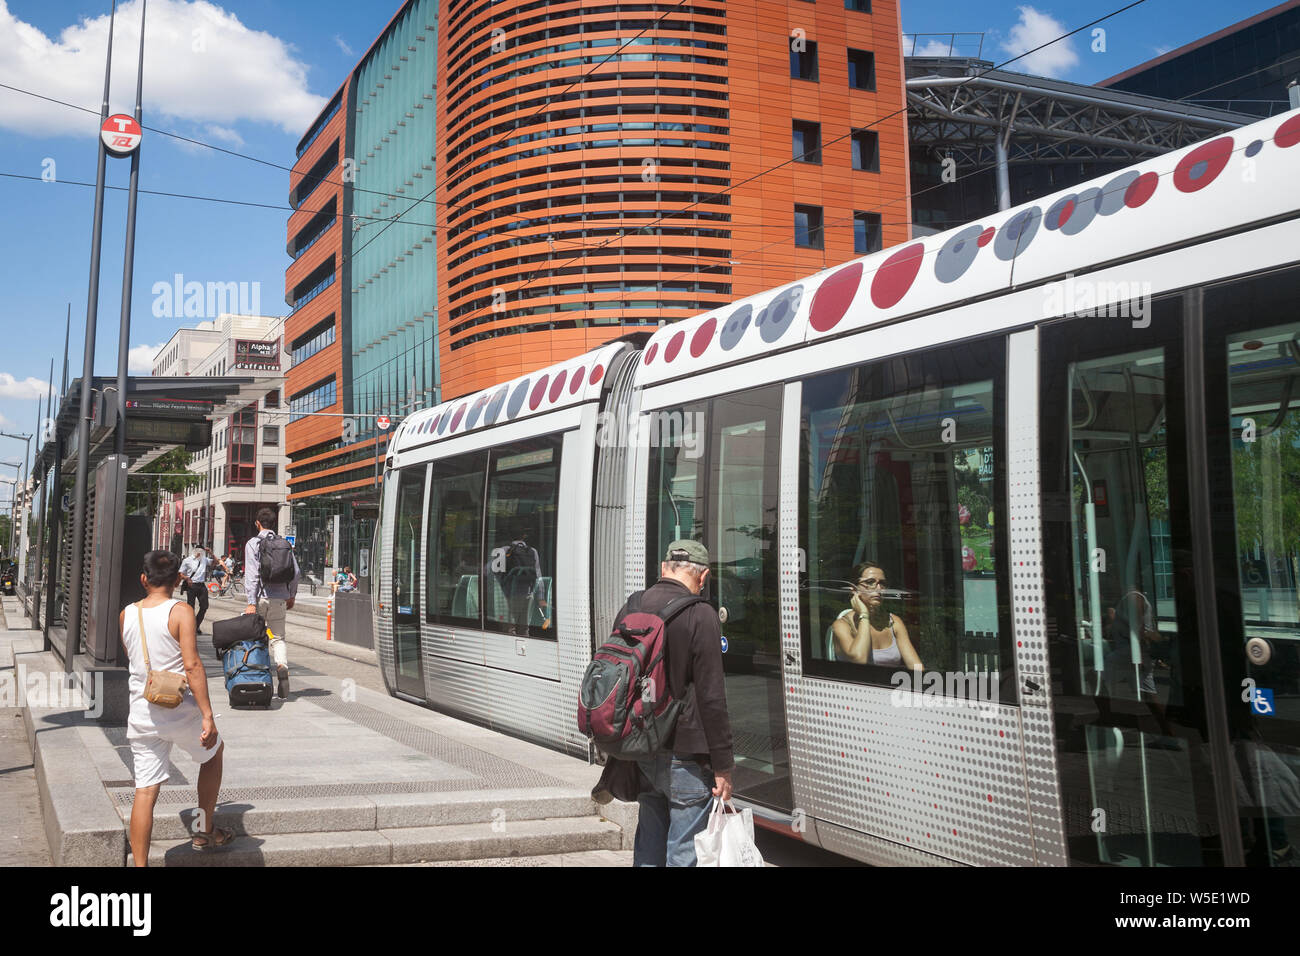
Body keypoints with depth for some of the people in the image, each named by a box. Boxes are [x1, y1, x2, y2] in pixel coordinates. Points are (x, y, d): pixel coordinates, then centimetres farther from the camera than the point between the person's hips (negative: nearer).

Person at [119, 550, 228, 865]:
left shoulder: (126, 615, 5)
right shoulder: (181, 611, -11)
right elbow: (192, 665, -18)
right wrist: (207, 715, -18)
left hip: (141, 716, 4)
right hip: (179, 711, -4)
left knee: (145, 791, 6)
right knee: (214, 752, 24)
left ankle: (140, 865, 5)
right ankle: (204, 832, 30)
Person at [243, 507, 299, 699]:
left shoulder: (253, 543, -5)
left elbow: (252, 574, -12)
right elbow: (296, 571, 4)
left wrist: (251, 602, -14)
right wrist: (291, 595, 17)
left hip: (260, 597, -3)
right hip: (279, 597, 3)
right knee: (278, 638, 9)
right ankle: (282, 666, -18)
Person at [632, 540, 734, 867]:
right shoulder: (700, 616, -15)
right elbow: (711, 698, -16)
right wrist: (723, 767, -10)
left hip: (640, 751, 7)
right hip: (684, 754, -7)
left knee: (649, 844, 17)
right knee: (685, 851, 0)